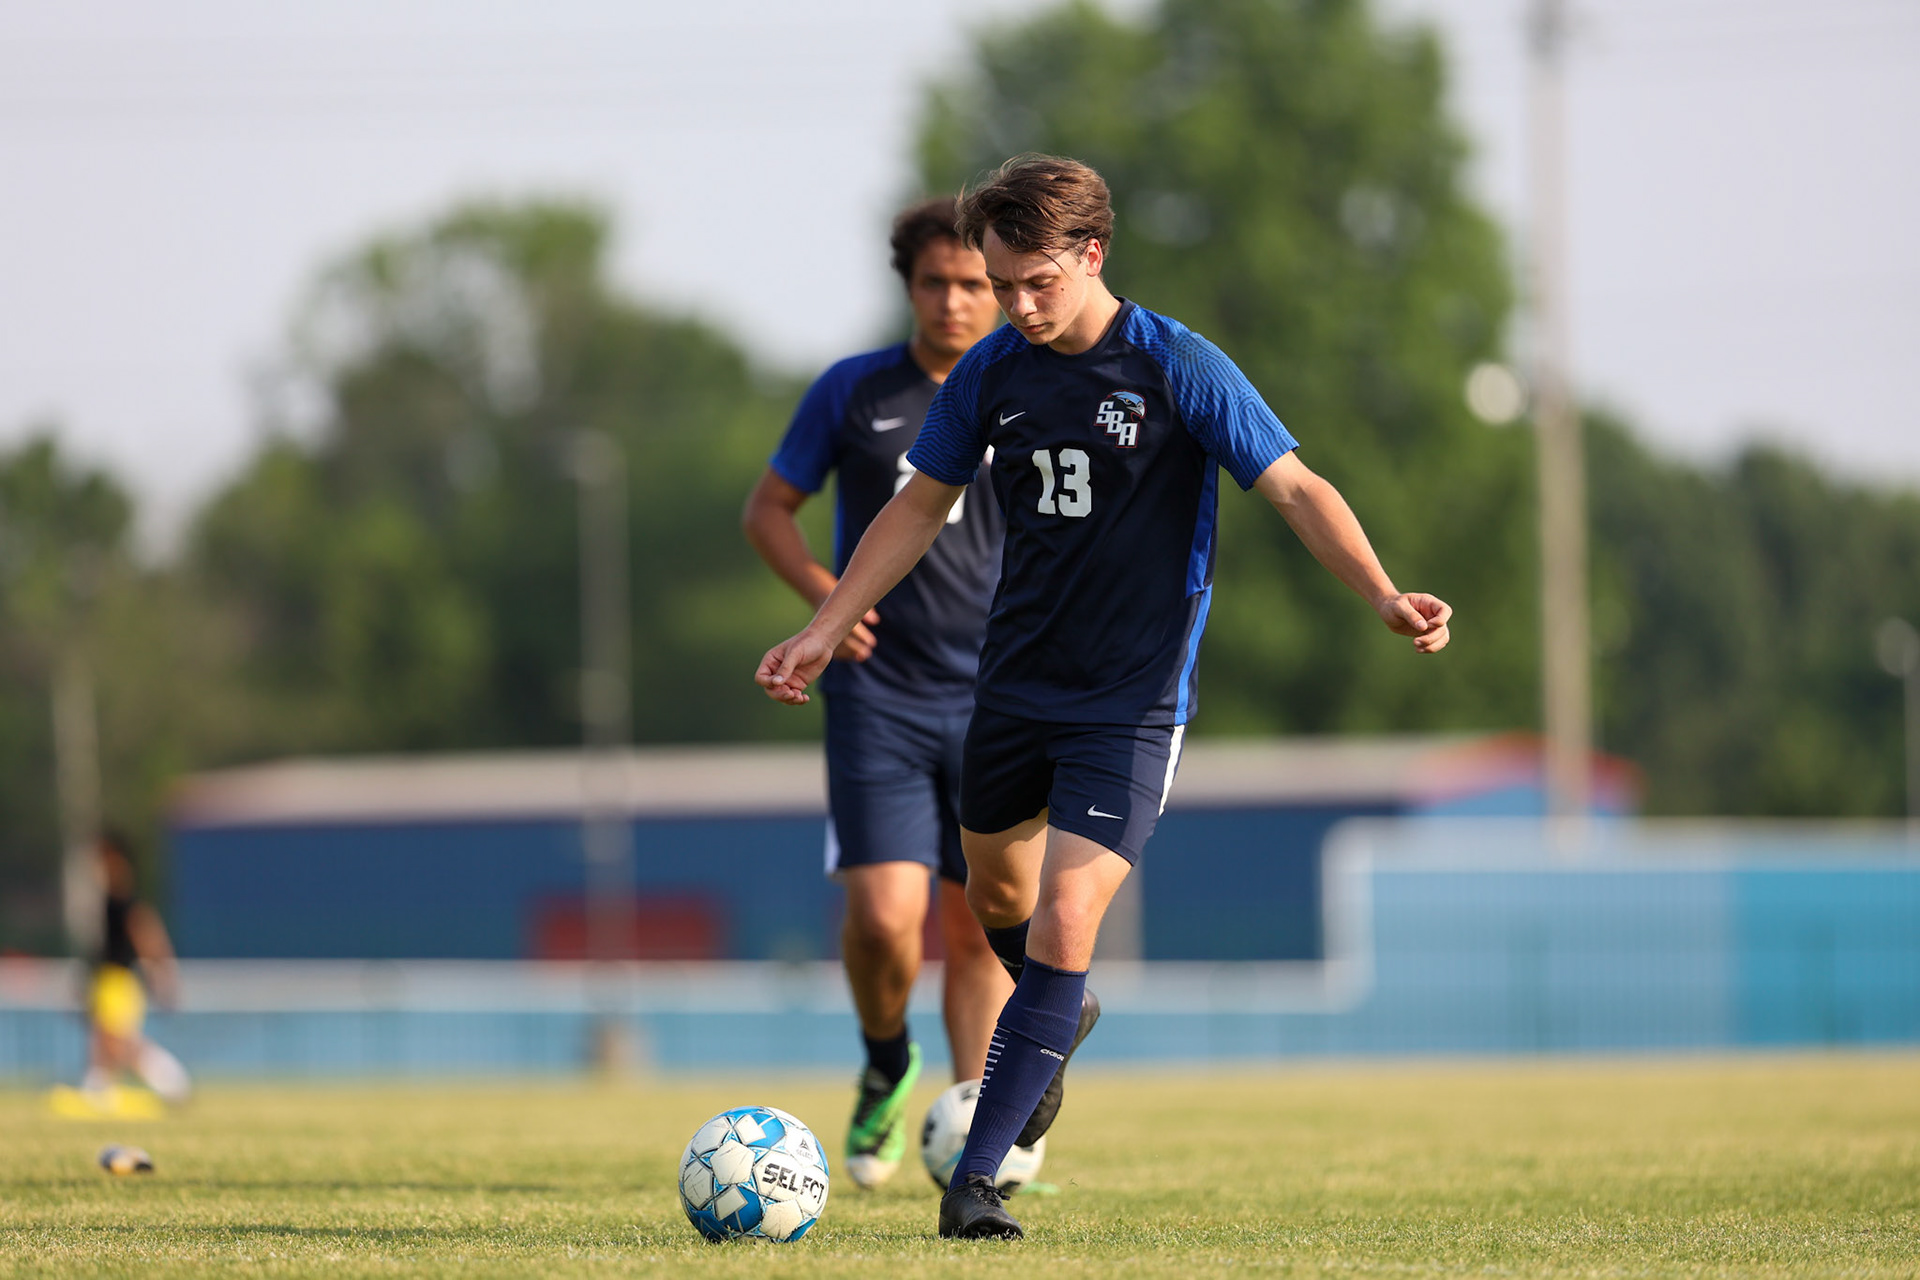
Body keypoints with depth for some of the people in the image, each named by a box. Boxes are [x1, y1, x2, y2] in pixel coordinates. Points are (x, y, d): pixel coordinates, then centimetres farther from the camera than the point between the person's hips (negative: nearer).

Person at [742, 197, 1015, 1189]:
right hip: (879, 693, -1)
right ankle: (886, 1068, 15)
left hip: (995, 701, 1)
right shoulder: (855, 392, 3)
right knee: (884, 916, -14)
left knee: (980, 928, 1)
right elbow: (768, 508, 11)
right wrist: (823, 592, -7)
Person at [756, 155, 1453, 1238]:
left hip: (1132, 700, -5)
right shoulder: (992, 371, 1)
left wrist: (1385, 597, -26)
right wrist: (825, 630, 11)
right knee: (996, 893, 20)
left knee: (1065, 925, -15)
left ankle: (977, 1177, -11)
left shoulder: (1180, 369, -13)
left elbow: (1296, 488, -13)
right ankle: (1059, 1027, 52)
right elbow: (922, 505, 13)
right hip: (1016, 685, 5)